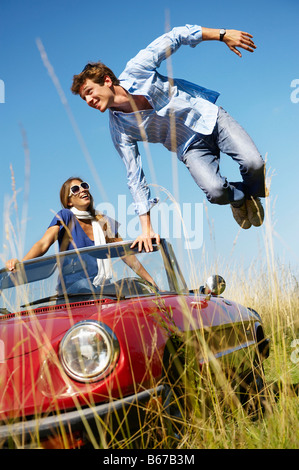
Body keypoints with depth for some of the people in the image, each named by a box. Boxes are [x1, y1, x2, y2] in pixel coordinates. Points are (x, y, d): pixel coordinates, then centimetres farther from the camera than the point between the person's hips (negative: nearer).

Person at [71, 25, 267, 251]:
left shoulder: (135, 71, -16)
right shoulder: (120, 130, -12)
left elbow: (174, 37, -7)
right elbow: (135, 178, -9)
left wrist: (222, 35, -12)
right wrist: (146, 228, -12)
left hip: (209, 116, 0)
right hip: (191, 146, 1)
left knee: (253, 163, -21)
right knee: (215, 191, -26)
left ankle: (250, 194, 16)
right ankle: (238, 196, 12)